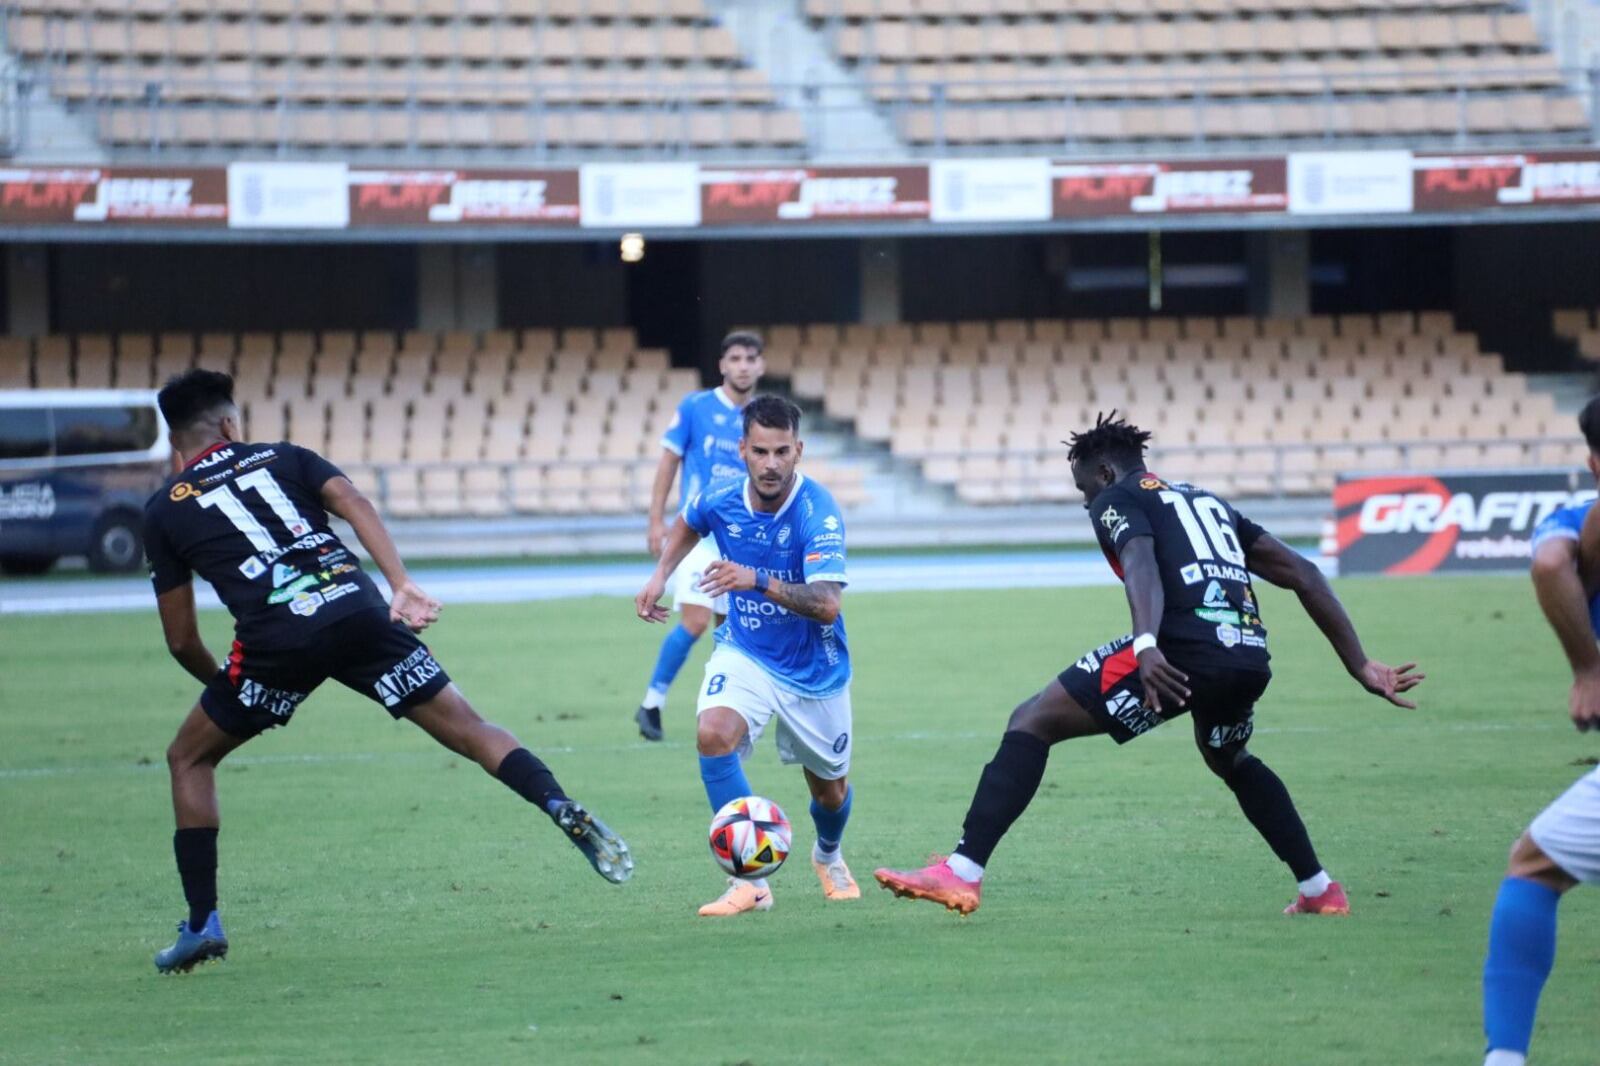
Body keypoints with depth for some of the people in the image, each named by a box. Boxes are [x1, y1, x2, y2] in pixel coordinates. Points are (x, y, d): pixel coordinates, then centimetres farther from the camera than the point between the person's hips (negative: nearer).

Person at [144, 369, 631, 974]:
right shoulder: (283, 458, 24)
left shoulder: (163, 510, 20)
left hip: (275, 640, -2)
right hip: (356, 611, 2)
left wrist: (218, 684, 36)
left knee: (188, 759, 19)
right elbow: (355, 505, 4)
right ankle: (567, 813, -15)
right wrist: (401, 585, -5)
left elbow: (181, 640, 18)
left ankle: (202, 923, 12)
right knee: (469, 730, 7)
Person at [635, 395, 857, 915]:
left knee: (830, 789, 15)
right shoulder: (721, 502, -13)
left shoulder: (817, 512, -27)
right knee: (713, 735, -28)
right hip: (745, 653, 2)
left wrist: (758, 581, -49)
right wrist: (660, 575, 2)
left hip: (814, 669, -2)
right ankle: (750, 881, -23)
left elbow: (826, 605, -38)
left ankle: (828, 856, 53)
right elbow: (688, 524, 15)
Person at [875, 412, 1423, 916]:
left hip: (1182, 652, -7)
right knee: (1231, 761, 39)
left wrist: (1147, 646, -30)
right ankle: (1320, 890, 35)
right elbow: (1303, 575, 26)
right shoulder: (1208, 502, 32)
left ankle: (962, 873, -13)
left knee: (1032, 723, 0)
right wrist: (1360, 665, 26)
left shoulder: (1116, 499, 12)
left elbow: (1141, 563, -12)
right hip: (1250, 657, 7)